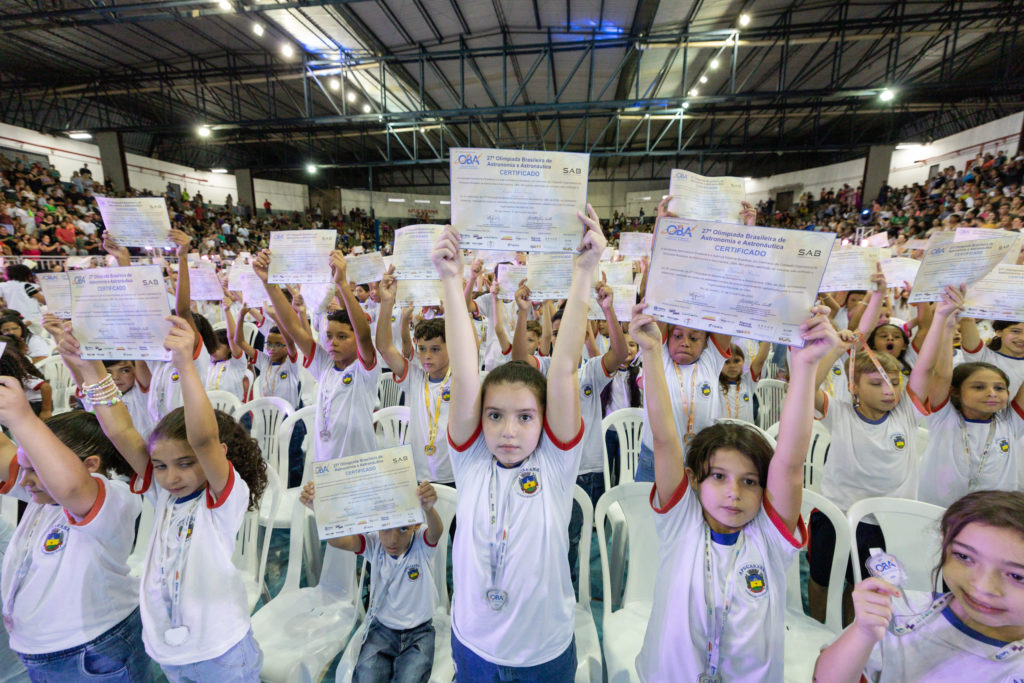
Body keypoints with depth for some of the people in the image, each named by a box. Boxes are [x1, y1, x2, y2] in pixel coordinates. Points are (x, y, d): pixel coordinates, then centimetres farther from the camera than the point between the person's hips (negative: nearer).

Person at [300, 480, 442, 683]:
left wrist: (429, 509, -67)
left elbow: (436, 532, -42)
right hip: (381, 628, 2)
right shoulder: (374, 544, -12)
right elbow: (337, 540, -29)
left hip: (419, 632, -2)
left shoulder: (423, 545, -18)